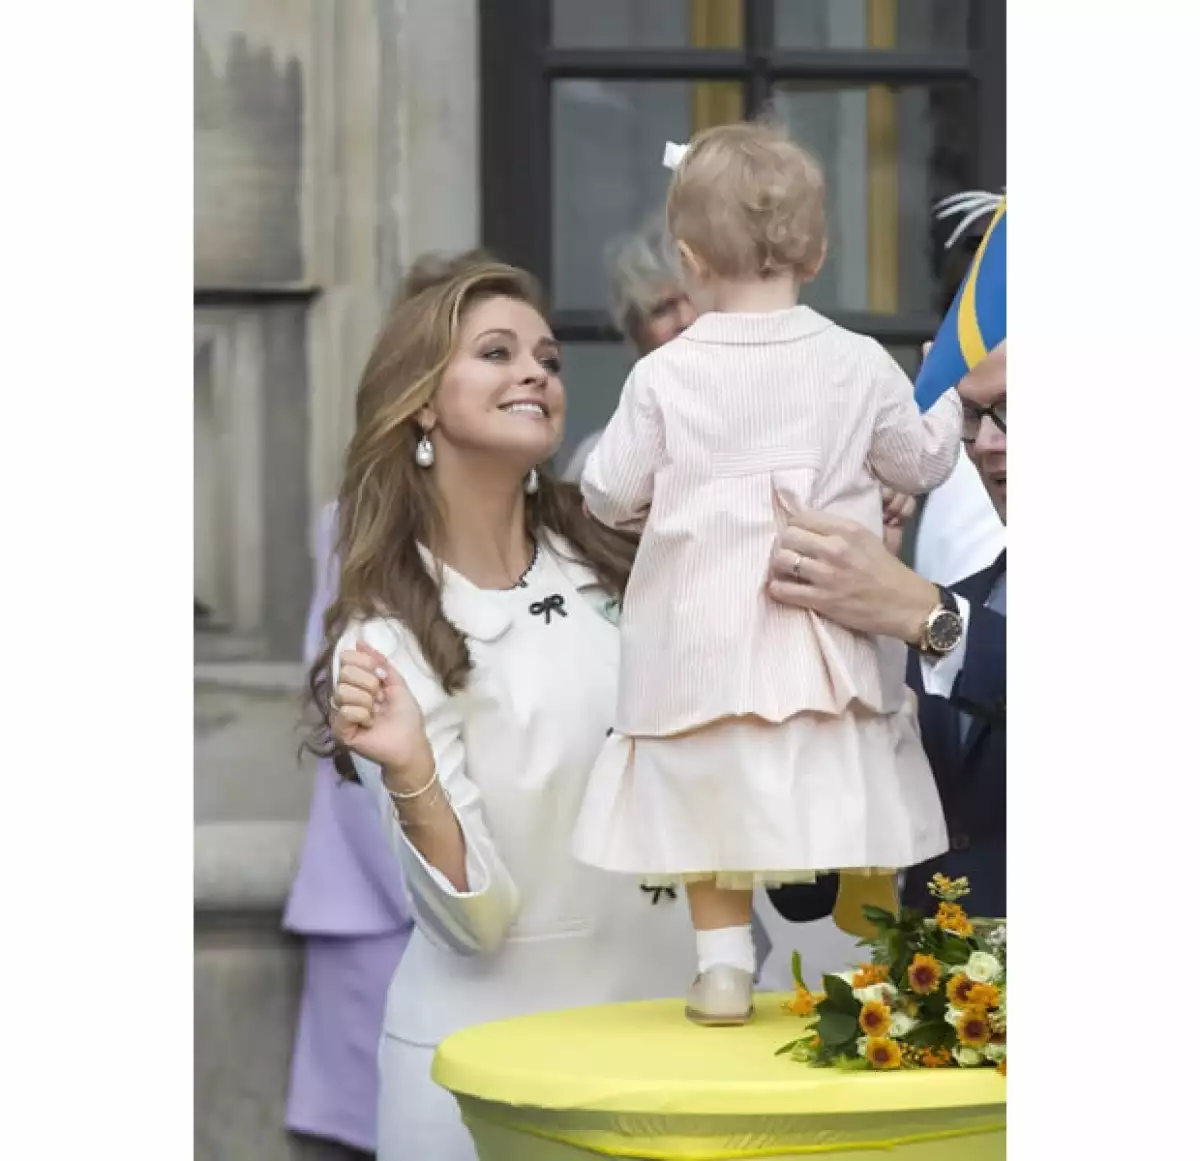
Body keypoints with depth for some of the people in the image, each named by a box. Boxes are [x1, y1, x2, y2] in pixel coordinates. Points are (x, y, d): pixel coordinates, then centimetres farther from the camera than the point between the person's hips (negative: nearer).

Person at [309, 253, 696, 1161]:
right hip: (492, 1049, -4)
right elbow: (474, 916, -16)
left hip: (663, 1019, 5)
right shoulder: (389, 636, -12)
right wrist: (408, 773, -32)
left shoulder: (615, 563, 1)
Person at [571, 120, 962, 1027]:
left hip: (704, 633, -1)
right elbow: (920, 463, 10)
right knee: (856, 800, 11)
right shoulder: (860, 365, -3)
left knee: (711, 798, 7)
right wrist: (954, 405, 30)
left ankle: (723, 964, 5)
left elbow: (610, 494, 0)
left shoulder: (664, 376, -6)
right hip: (829, 639, 1)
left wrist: (639, 495, 24)